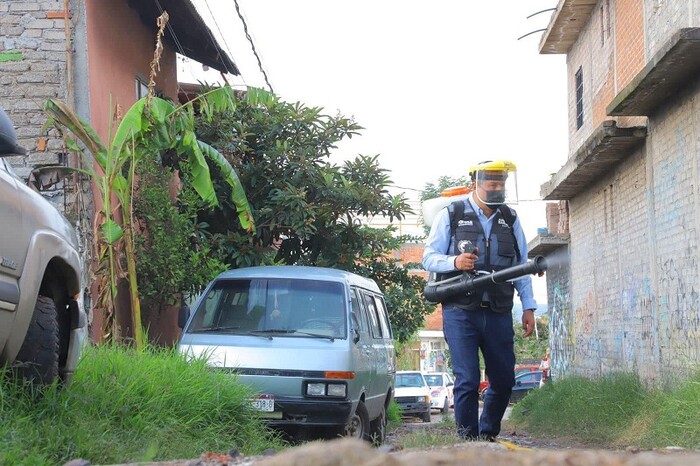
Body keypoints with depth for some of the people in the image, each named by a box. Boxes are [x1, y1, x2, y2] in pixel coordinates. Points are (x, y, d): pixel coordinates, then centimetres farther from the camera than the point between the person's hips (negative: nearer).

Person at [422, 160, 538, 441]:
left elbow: (522, 267, 15)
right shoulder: (451, 215, 1)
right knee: (467, 381, -7)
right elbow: (429, 257, 1)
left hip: (499, 314, 4)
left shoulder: (510, 219, 13)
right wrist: (454, 262, -20)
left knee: (504, 381, 6)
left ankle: (488, 436, 24)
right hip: (460, 313, -4)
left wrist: (528, 307, 9)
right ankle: (468, 441, 2)